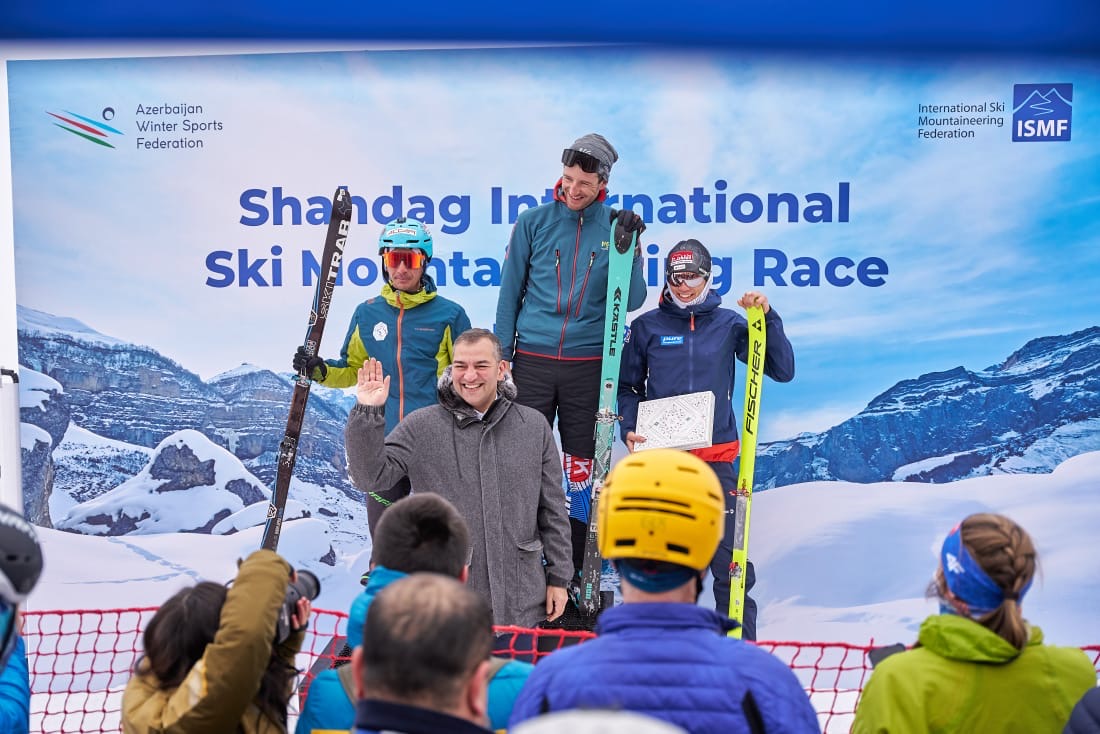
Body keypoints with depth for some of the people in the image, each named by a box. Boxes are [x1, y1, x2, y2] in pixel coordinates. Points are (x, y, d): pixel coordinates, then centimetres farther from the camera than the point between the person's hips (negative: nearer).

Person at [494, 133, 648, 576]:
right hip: (532, 360, 0)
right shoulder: (534, 222, 2)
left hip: (588, 364, 0)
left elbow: (631, 301, -2)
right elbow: (511, 291, 6)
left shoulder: (615, 228, 2)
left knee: (580, 469, 7)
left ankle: (574, 573, 17)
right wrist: (502, 353, 2)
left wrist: (629, 247, -14)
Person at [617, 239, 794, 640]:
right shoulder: (646, 327, 6)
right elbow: (628, 387, 12)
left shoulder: (729, 324, 6)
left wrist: (767, 318, -8)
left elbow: (783, 371, 2)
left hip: (716, 458, -1)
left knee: (729, 558, -3)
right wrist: (629, 429, -4)